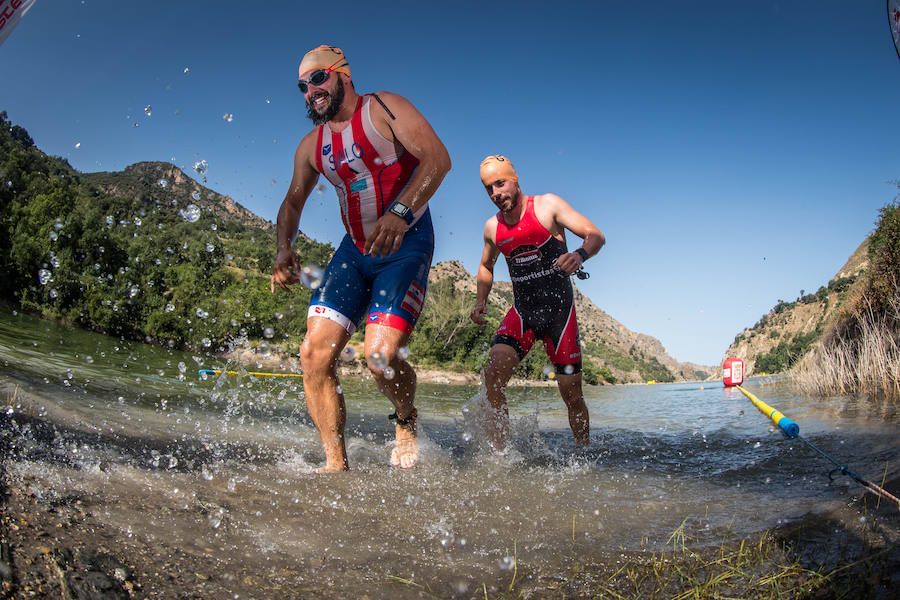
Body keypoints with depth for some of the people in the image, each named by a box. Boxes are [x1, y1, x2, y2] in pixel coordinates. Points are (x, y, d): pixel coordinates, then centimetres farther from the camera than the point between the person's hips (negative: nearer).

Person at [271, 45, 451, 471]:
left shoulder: (384, 108, -5)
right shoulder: (311, 145, 13)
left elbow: (438, 158, -17)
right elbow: (293, 201, 16)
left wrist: (401, 213, -31)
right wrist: (284, 249, -5)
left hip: (406, 246, -6)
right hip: (354, 249, 6)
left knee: (380, 356, -22)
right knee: (314, 353, -9)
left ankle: (406, 420, 12)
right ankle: (336, 463, 3)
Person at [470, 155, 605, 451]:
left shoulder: (547, 205, -5)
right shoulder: (492, 227, 7)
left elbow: (595, 235, -10)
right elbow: (486, 266, 25)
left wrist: (580, 255, -33)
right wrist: (481, 302, 9)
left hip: (559, 309, -2)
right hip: (522, 311, 3)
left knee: (572, 395, 1)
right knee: (494, 374, -23)